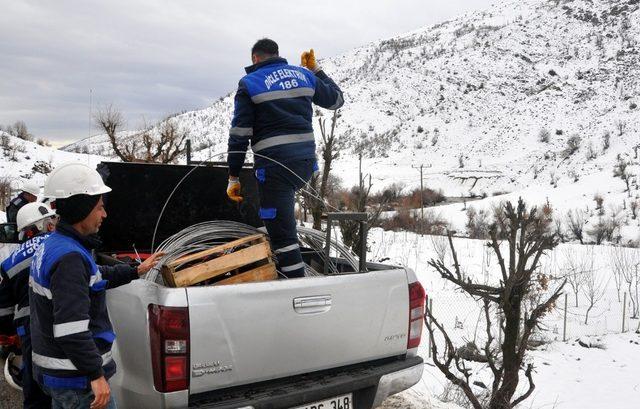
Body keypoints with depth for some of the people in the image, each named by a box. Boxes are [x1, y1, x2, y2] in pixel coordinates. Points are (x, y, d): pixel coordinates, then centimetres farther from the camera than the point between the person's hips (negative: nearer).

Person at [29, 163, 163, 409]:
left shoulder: (51, 246, 9)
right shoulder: (69, 257, -24)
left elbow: (92, 280, 26)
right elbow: (70, 328, -29)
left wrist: (135, 272, 31)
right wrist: (96, 374, -24)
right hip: (75, 378, -10)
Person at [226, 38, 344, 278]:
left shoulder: (249, 84, 0)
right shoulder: (304, 75, 11)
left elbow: (239, 135, -4)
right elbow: (336, 99, 26)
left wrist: (233, 177, 2)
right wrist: (315, 69, 35)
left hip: (275, 164, -6)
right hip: (307, 162, 6)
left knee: (282, 232, -3)